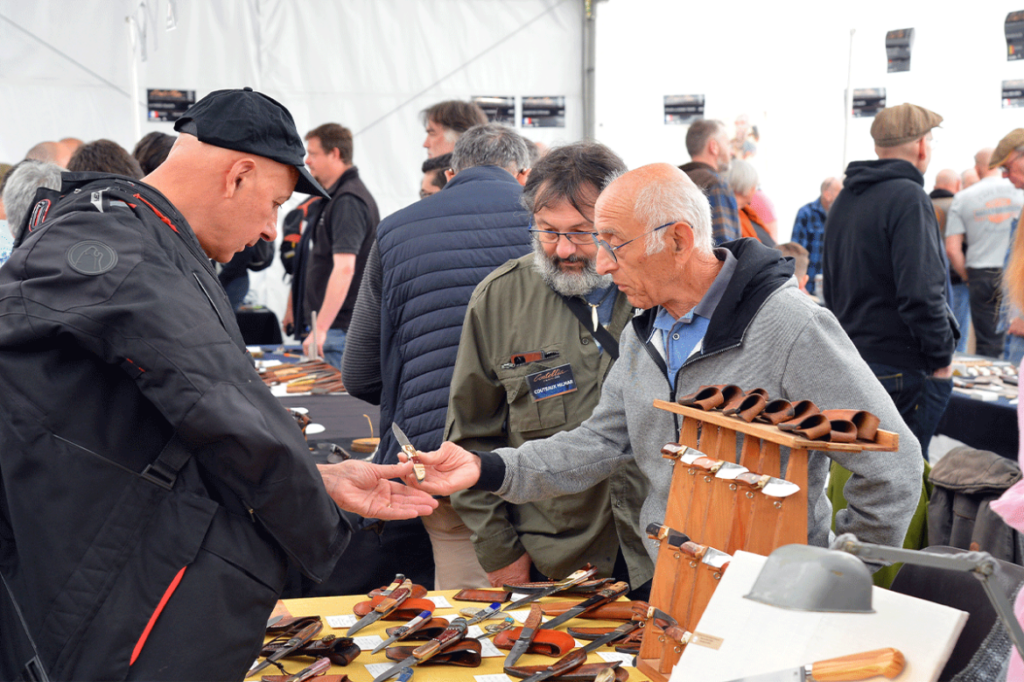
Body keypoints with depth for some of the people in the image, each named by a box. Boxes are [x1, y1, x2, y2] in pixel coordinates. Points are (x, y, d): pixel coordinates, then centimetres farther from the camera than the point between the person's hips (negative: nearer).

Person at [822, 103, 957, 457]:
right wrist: (942, 358, -12)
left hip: (848, 359, 9)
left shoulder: (844, 199, 14)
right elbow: (921, 292, -23)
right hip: (900, 369, -9)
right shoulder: (908, 197, -15)